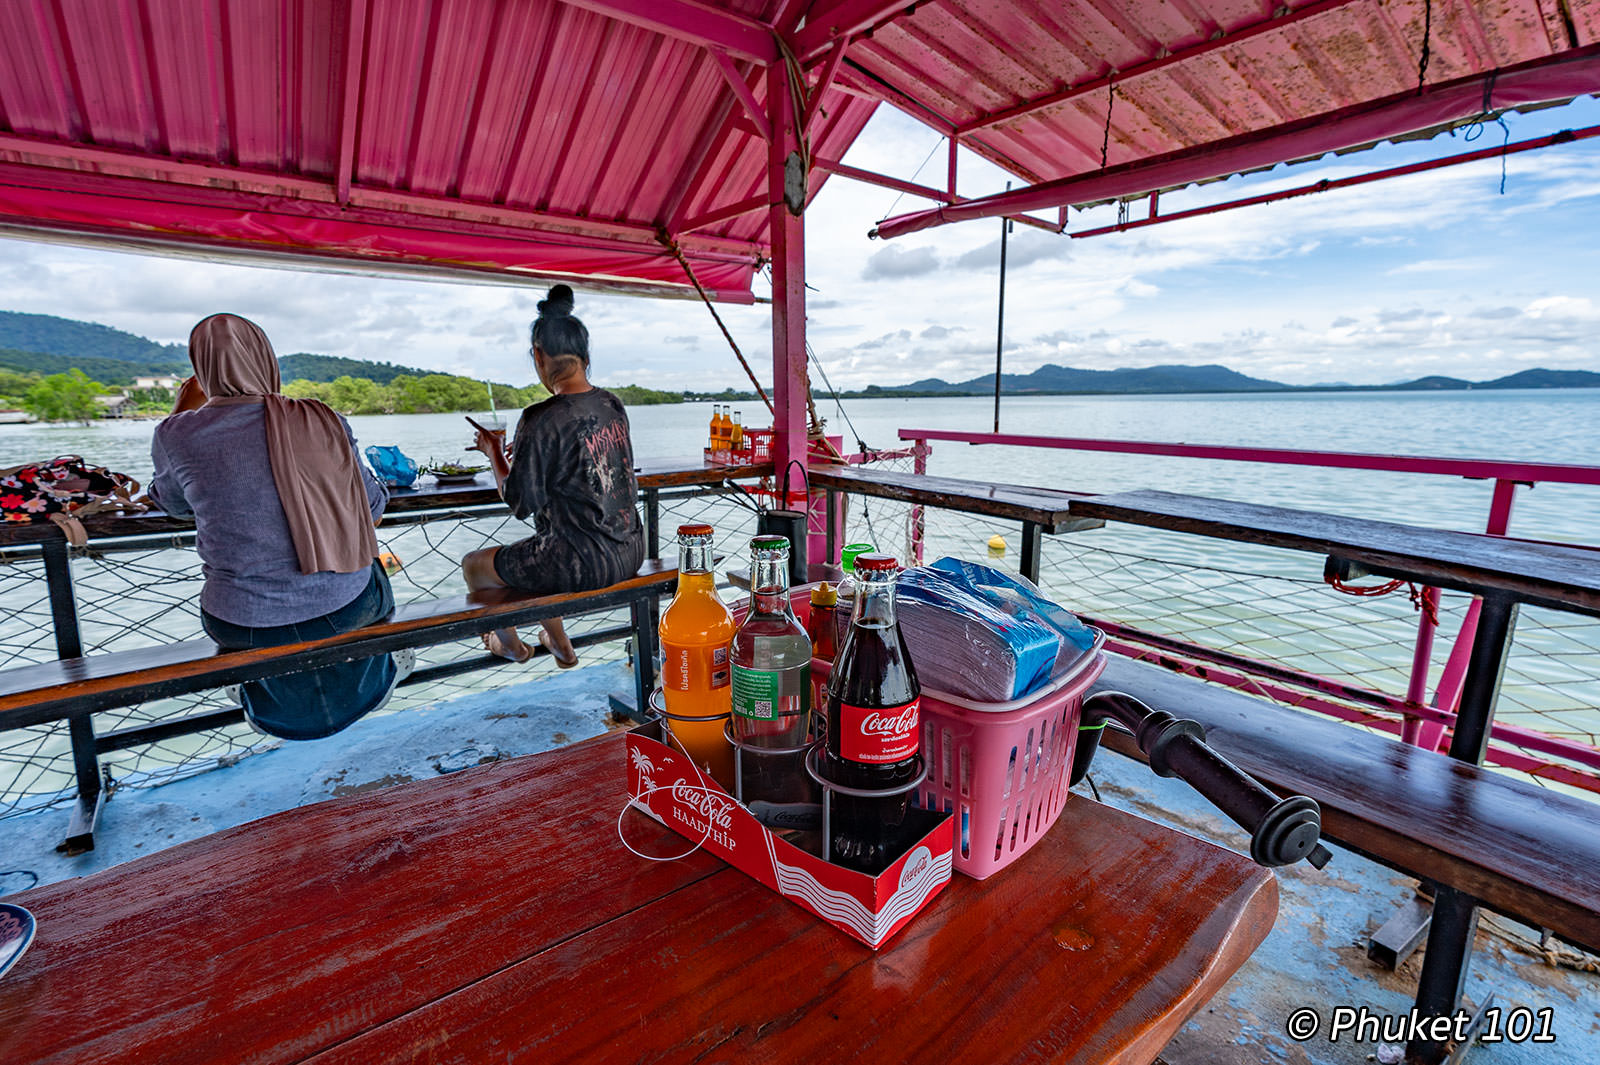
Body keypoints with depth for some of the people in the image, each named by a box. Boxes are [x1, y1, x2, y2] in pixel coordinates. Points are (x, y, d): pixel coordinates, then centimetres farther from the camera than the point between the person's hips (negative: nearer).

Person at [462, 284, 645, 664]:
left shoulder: (542, 420, -19)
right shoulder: (613, 405, 3)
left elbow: (520, 504, -10)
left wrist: (494, 455, 6)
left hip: (583, 563, -8)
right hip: (629, 550, 8)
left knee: (474, 565, 19)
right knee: (538, 553, 36)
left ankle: (511, 645, 45)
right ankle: (560, 645, 48)